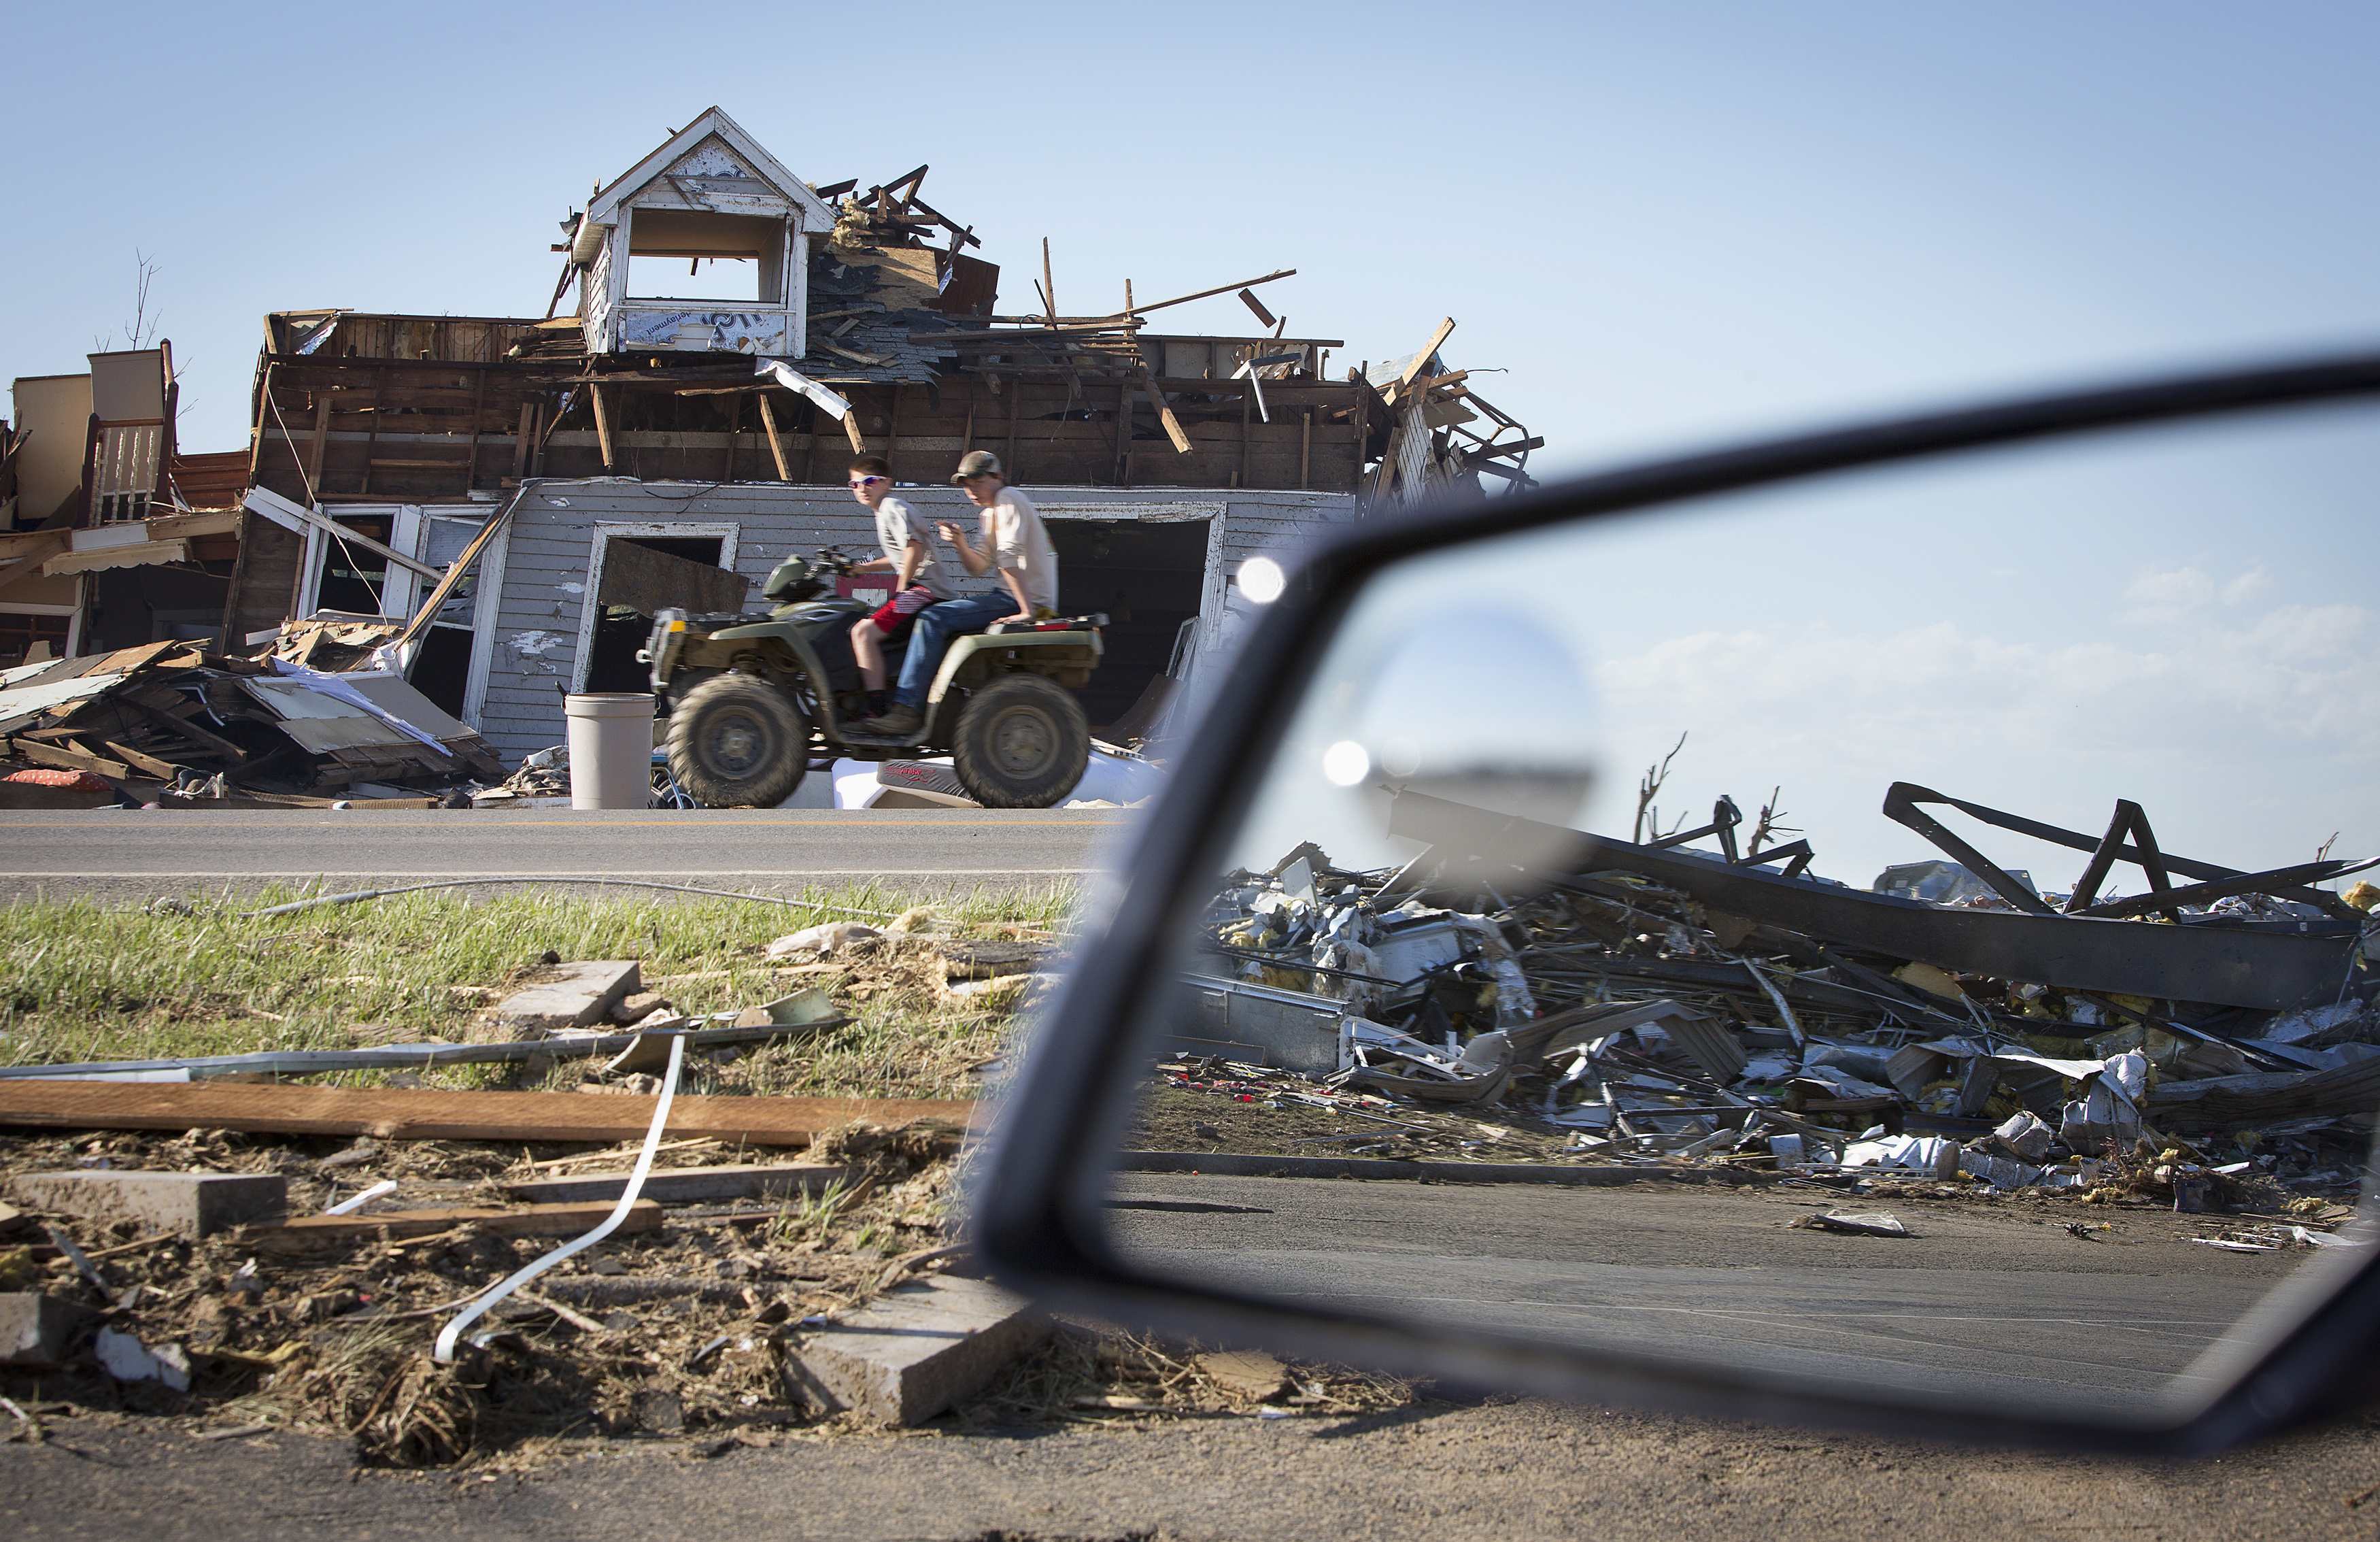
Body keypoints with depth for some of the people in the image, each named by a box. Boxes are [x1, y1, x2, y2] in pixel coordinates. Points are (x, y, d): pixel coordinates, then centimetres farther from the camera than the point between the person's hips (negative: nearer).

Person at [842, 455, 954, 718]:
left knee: (864, 632, -23)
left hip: (925, 589, -11)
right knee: (862, 629, 21)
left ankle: (878, 705, -28)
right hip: (918, 589, 11)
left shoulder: (891, 508, -9)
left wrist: (902, 588, -15)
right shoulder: (885, 510, 23)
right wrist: (862, 567, 27)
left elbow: (914, 548, -22)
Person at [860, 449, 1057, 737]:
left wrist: (1027, 610, -28)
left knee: (934, 619, -18)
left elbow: (1009, 558, -19)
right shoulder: (990, 513, 22)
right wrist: (961, 544, -2)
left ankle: (907, 709, -22)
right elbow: (980, 567, 17)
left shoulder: (1009, 500, -9)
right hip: (1012, 597, 10)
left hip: (1029, 599, -10)